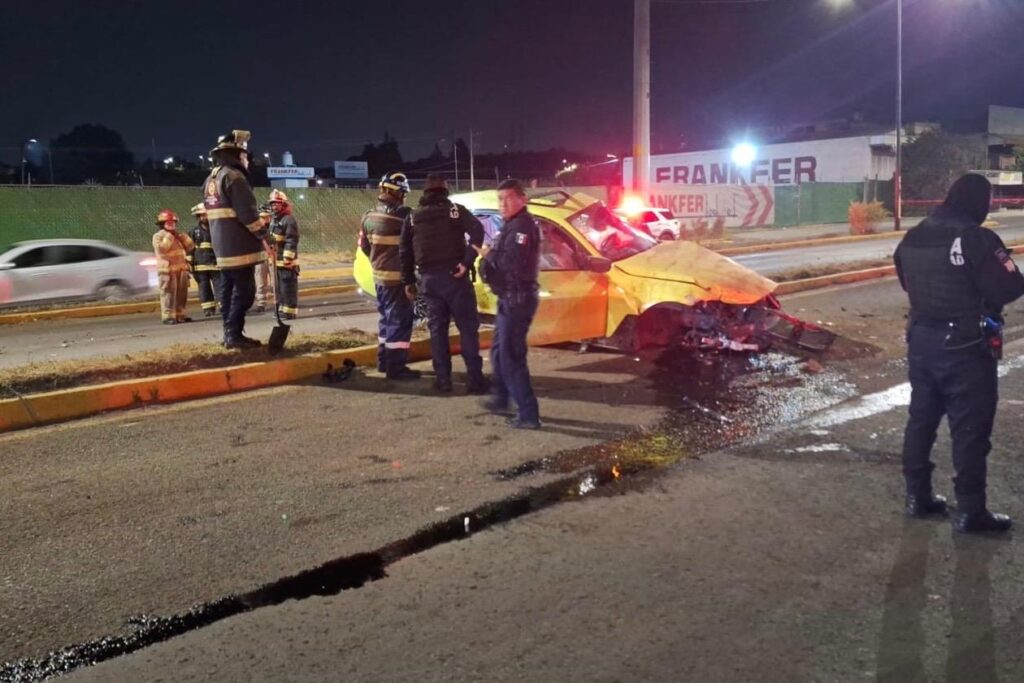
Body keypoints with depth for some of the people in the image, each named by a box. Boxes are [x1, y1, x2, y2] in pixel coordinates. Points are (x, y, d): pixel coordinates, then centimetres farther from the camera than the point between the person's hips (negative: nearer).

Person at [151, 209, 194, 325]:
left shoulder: (178, 235, 19)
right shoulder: (158, 236, -2)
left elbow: (190, 246, 12)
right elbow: (161, 249, -19)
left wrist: (180, 236, 1)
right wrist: (169, 236, -14)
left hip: (181, 268, 7)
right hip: (167, 270, -7)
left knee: (182, 294, 8)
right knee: (168, 294, -9)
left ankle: (180, 315, 15)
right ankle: (168, 316, -10)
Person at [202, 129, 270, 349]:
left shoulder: (211, 179, 17)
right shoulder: (233, 176, -14)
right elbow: (247, 212, -19)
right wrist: (263, 236, -12)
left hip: (222, 246, 10)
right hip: (240, 246, -10)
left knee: (228, 290, 12)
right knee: (243, 291, -7)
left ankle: (229, 333, 16)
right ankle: (234, 335, -8)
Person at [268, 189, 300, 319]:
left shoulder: (289, 220, -13)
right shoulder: (273, 220, 19)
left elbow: (291, 241, -20)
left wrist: (287, 258, -24)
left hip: (286, 261, -10)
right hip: (276, 261, 10)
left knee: (288, 288, -7)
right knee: (278, 287, 16)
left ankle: (289, 312, -4)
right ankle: (281, 309, 24)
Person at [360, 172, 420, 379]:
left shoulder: (369, 216, 6)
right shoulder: (403, 214, -18)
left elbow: (364, 245, 14)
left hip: (379, 275, 8)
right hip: (398, 276, -8)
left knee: (387, 317, 19)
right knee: (399, 320, -3)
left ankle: (384, 360, 27)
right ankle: (396, 366, -1)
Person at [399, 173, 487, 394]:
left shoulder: (413, 217, 12)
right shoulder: (456, 210, 2)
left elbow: (404, 251, 11)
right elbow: (477, 231, -15)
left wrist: (408, 281, 16)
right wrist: (467, 262, -16)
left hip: (429, 278, 3)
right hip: (453, 275, -3)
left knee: (437, 328, 10)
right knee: (467, 326, 0)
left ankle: (443, 379, 9)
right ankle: (475, 378, -5)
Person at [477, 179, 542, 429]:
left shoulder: (521, 226, -18)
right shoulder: (514, 225, 17)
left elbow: (511, 262, -29)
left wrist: (489, 255, -13)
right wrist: (490, 256, 0)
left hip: (517, 299, -11)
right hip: (510, 298, 11)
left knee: (510, 356, -9)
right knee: (499, 350, 23)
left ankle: (528, 414, -7)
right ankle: (500, 398, 39)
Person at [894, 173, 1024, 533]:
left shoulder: (913, 237, 5)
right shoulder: (977, 238, -18)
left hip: (921, 340, 7)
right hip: (965, 347, -7)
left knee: (921, 418, 15)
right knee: (970, 429, 2)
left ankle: (917, 496, 23)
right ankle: (970, 511, 8)